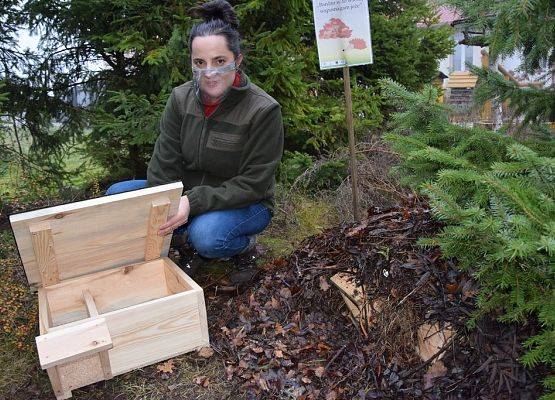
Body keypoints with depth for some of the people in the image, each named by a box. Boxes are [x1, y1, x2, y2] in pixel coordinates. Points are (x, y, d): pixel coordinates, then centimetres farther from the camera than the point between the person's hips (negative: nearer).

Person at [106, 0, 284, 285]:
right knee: (117, 195, -7)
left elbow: (253, 184, -21)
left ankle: (243, 243, -2)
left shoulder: (263, 110, -21)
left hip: (245, 205, -5)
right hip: (187, 195, 5)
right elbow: (164, 165, -7)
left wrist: (194, 202, -32)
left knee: (206, 236, -36)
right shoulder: (181, 98, -6)